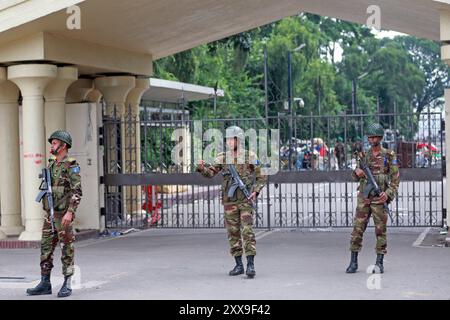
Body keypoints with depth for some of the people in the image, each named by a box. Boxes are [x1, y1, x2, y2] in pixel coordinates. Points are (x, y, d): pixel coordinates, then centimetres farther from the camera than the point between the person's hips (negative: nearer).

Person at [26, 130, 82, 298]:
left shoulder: (71, 166, -10)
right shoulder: (52, 165, 15)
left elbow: (77, 192, -16)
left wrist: (70, 212, -24)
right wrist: (47, 212, 18)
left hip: (63, 214, -8)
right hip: (50, 213, 8)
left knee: (67, 248, -2)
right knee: (46, 247, 6)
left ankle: (67, 285, 4)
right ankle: (45, 284, 11)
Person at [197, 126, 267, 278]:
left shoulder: (250, 156, -2)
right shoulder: (223, 158, 6)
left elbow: (262, 177, 3)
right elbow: (210, 173, -3)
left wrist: (256, 191, -11)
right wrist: (201, 168, -24)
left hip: (246, 200, -4)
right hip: (229, 201, 4)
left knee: (247, 231, -11)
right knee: (233, 233, 6)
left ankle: (250, 265, -11)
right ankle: (238, 265, 14)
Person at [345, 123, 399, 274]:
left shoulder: (389, 155, 1)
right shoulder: (364, 155, 11)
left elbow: (395, 178, -2)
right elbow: (355, 177, 16)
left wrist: (388, 193, -15)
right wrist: (357, 172, -8)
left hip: (379, 199, -3)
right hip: (363, 198, 3)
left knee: (380, 230, 0)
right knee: (357, 229, -1)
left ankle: (379, 263, 6)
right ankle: (353, 262, 4)